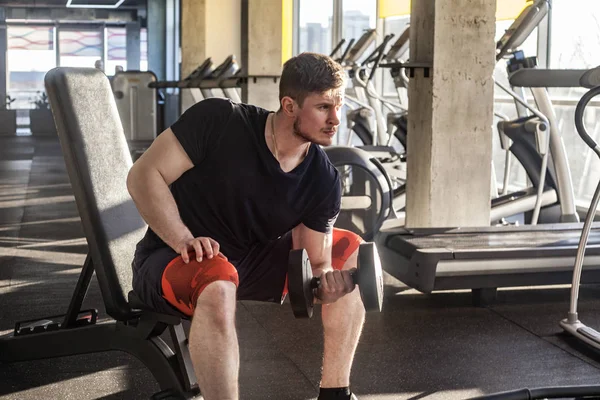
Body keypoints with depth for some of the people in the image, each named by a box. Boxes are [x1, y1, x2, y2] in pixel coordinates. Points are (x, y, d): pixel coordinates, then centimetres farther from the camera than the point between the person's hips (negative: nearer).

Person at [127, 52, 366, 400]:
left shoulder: (324, 181, -10)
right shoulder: (219, 121, -21)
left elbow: (317, 260, -5)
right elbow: (143, 176, -18)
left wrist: (326, 281, -29)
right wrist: (183, 240, -30)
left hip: (249, 261, 6)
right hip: (170, 261, -6)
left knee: (352, 253, 2)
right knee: (218, 283, -40)